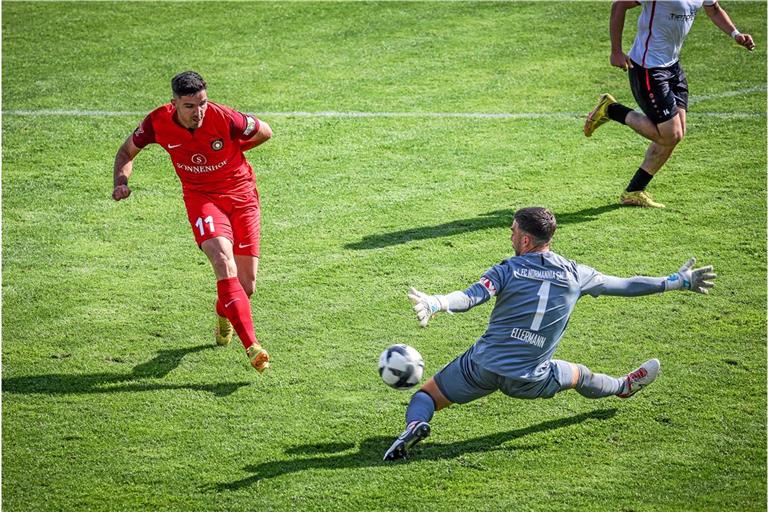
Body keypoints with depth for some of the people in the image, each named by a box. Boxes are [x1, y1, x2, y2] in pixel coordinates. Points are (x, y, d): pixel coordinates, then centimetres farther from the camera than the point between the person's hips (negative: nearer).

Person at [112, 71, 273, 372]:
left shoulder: (224, 119, -23)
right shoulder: (158, 122, -16)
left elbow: (264, 132, -2)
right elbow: (127, 151, 3)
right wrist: (121, 182, -14)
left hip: (241, 193, 0)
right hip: (200, 196, 0)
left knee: (246, 285, 2)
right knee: (224, 262, -27)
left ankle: (223, 313, 42)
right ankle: (252, 347, -28)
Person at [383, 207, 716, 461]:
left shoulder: (508, 270, -6)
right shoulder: (575, 275, 1)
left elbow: (470, 297, -23)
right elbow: (623, 286, 11)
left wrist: (434, 304, -36)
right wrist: (678, 282, 22)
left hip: (481, 368, -2)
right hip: (528, 380, 2)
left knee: (426, 394, 11)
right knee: (579, 375, 32)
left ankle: (415, 425, -22)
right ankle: (624, 387, 59)